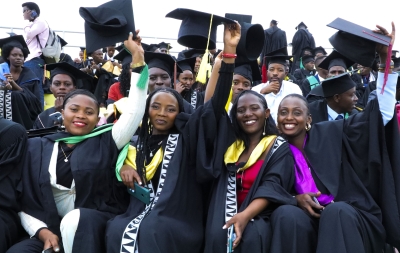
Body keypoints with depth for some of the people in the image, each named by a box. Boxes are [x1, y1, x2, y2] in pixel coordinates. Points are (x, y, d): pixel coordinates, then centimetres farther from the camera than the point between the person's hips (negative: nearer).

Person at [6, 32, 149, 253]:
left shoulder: (106, 142, 5)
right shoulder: (38, 148, 10)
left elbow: (135, 110, -7)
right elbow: (25, 202, 7)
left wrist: (137, 57, -9)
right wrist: (42, 231, -11)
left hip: (93, 225, 0)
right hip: (51, 228, 1)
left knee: (75, 219, -35)